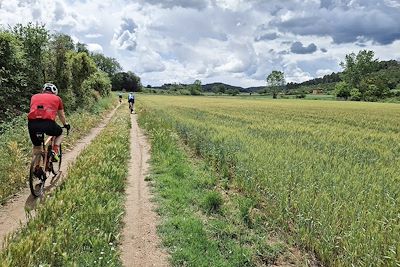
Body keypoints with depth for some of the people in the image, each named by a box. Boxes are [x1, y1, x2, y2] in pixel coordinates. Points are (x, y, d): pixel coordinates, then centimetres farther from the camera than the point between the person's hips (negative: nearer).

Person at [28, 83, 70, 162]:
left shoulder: (34, 97, 27)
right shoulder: (57, 98, 21)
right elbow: (61, 115, 31)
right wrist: (66, 124, 51)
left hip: (32, 124, 3)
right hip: (48, 123, -2)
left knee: (36, 146, 26)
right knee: (60, 133, 30)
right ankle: (54, 152, 10)